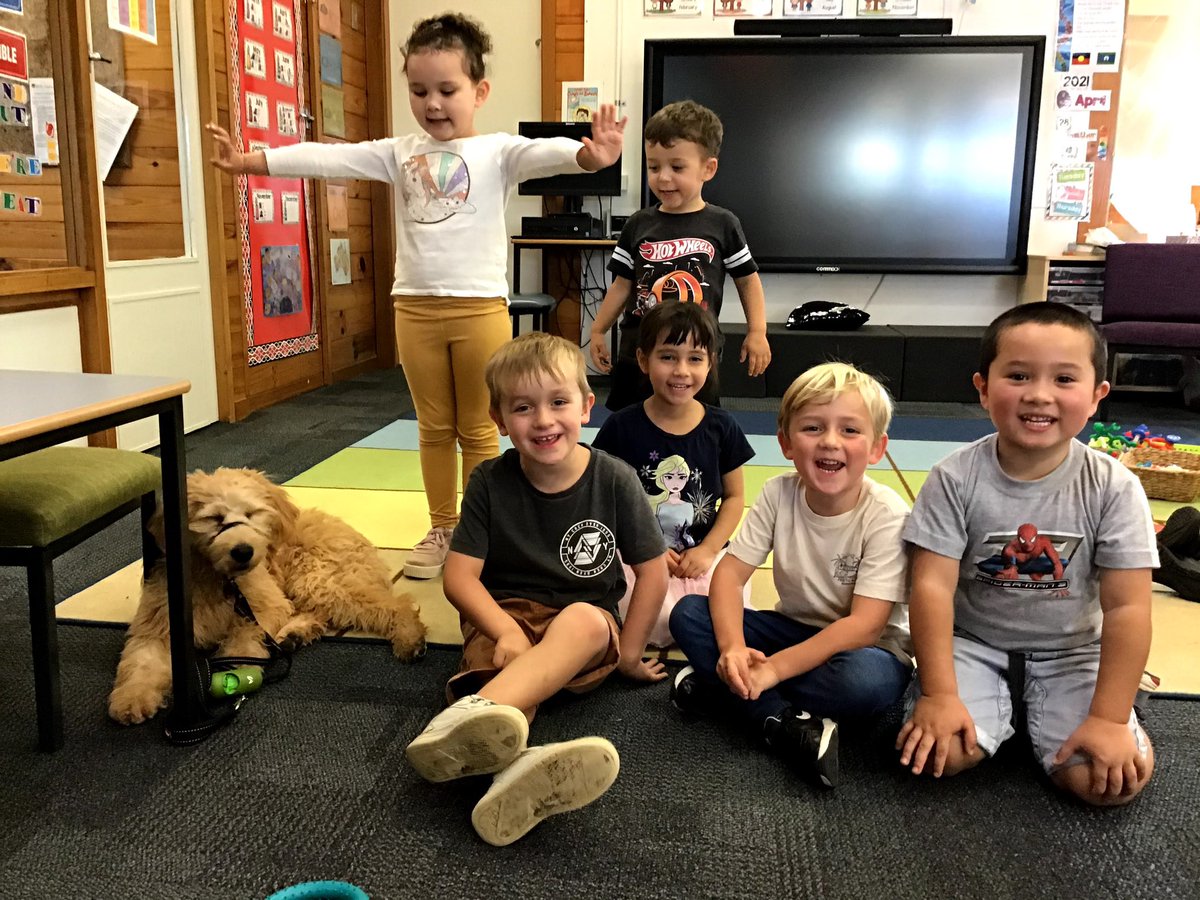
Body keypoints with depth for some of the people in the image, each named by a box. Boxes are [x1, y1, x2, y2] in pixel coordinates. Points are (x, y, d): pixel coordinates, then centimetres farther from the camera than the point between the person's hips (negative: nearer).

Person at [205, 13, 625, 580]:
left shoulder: (497, 152, -4)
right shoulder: (399, 153, 9)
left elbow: (543, 153, -24)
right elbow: (330, 159, 4)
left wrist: (588, 155, -46)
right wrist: (251, 161, -1)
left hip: (480, 309, -4)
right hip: (415, 308, 4)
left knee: (478, 430, 7)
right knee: (434, 428, 14)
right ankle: (442, 529, 27)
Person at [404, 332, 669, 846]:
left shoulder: (614, 481, -6)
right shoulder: (491, 483, -3)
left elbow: (652, 572, 2)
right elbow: (460, 574, -7)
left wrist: (629, 652, 0)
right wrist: (506, 630, -23)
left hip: (587, 630, -1)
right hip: (507, 617, 1)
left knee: (585, 619, -37)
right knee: (491, 662, -34)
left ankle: (471, 715, -57)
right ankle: (516, 768, -66)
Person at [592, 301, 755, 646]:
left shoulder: (721, 427, 3)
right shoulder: (621, 427, -3)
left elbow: (734, 496, 9)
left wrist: (707, 550, -5)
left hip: (704, 554, 2)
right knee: (656, 618, -27)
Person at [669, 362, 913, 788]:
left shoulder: (887, 515, -21)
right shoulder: (778, 494, -10)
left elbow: (865, 625, -26)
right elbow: (729, 573, -13)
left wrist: (775, 668, -32)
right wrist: (732, 649, -32)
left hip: (864, 646, -4)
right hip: (794, 628, 4)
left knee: (867, 679, -39)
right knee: (688, 613, -15)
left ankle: (724, 689, -21)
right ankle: (782, 722, -26)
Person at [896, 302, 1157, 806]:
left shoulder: (1113, 488, -14)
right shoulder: (956, 479, -15)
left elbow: (1127, 607, -13)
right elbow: (933, 585, -17)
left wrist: (1109, 719, -17)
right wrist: (940, 695, -22)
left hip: (1072, 654, 1)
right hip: (972, 646, 0)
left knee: (1112, 780, -18)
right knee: (937, 752, -21)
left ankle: (1034, 718, 13)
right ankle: (1002, 713, 11)